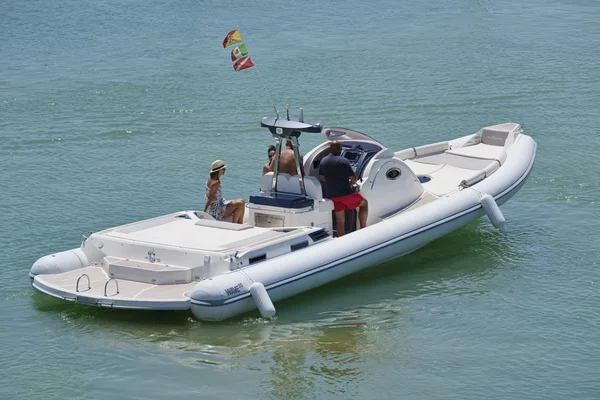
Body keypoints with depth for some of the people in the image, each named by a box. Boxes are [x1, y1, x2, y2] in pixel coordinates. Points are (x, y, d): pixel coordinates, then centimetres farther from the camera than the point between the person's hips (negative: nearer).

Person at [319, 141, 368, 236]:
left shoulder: (323, 161, 4)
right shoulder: (343, 161, -13)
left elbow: (321, 177, 16)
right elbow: (353, 178, -12)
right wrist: (351, 182, 10)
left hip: (332, 195, 5)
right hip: (346, 192, -5)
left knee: (340, 220, 11)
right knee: (364, 203, 19)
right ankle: (363, 229, 14)